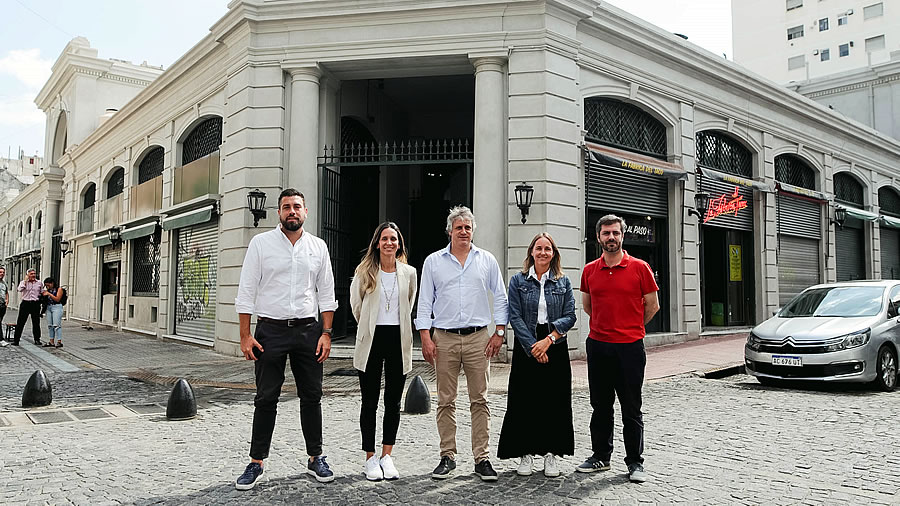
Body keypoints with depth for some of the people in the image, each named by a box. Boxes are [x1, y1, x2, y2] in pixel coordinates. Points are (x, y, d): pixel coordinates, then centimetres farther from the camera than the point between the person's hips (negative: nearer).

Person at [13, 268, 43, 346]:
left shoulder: (39, 283, 8)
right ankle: (16, 340, 4)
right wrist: (25, 280, -13)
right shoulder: (24, 282, 3)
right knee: (20, 322, -1)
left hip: (35, 304, 1)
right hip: (25, 303, -1)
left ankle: (37, 339, 14)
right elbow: (20, 289, -16)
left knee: (36, 323, 5)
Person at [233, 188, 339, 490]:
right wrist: (245, 336, -7)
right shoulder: (261, 243, 1)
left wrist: (326, 334, 0)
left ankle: (315, 458, 21)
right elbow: (246, 292, -1)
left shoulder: (318, 247, 7)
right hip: (270, 331, -2)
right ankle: (256, 463, 16)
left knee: (312, 397, 8)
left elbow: (326, 294, 8)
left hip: (308, 330, 2)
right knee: (266, 400, 3)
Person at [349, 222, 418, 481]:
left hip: (398, 340, 2)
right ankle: (370, 458, 14)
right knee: (370, 402, 3)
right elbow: (356, 305, 13)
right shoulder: (365, 272, 1)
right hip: (372, 340, -1)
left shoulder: (409, 273, 5)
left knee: (393, 402, 7)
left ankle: (387, 456, 18)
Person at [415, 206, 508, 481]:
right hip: (444, 338, 0)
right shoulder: (433, 261, 7)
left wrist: (499, 332, 2)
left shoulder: (487, 260, 9)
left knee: (479, 400, 2)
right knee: (446, 401, 4)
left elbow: (500, 298, 11)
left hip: (478, 338, 0)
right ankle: (447, 457, 15)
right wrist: (426, 338, -2)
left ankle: (482, 458, 9)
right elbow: (424, 302, 6)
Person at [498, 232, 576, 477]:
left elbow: (569, 316, 0)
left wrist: (548, 340, -13)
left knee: (555, 401, 4)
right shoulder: (518, 281, 2)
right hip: (526, 347, -1)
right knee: (525, 400, 1)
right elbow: (515, 317, -4)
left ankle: (551, 453, 15)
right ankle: (526, 453, 13)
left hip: (555, 347, 1)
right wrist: (533, 346, -12)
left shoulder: (563, 282, 7)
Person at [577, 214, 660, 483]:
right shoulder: (589, 270, 6)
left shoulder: (639, 267, -3)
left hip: (629, 347, -3)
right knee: (600, 405, 12)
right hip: (597, 345, 3)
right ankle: (601, 456, 25)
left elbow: (652, 305, 4)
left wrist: (631, 327, 11)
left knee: (631, 408, 4)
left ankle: (635, 462, 16)